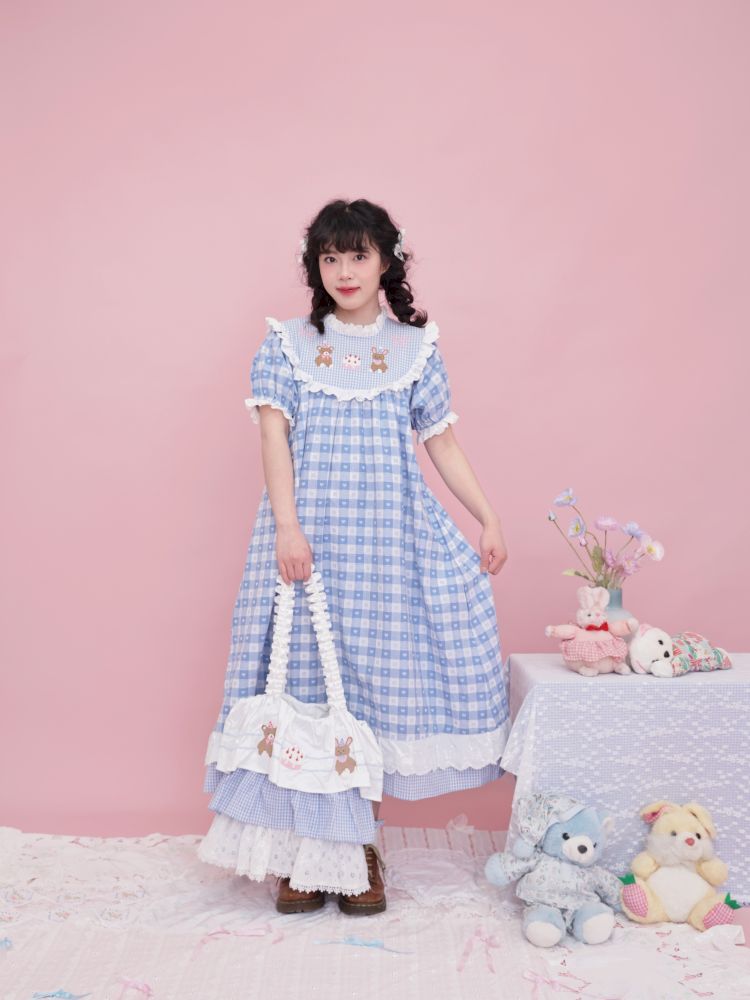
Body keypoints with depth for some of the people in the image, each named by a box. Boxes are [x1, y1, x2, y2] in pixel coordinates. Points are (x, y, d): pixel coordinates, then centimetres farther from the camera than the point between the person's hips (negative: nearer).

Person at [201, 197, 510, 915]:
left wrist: (489, 519, 6)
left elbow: (443, 443, 12)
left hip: (389, 533, 1)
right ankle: (304, 845, 10)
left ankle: (361, 840, 13)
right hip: (308, 531, -1)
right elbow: (274, 436, -2)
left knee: (378, 676, -1)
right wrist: (287, 527, -14)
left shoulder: (415, 349, 12)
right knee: (304, 673, -2)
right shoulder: (288, 344, 8)